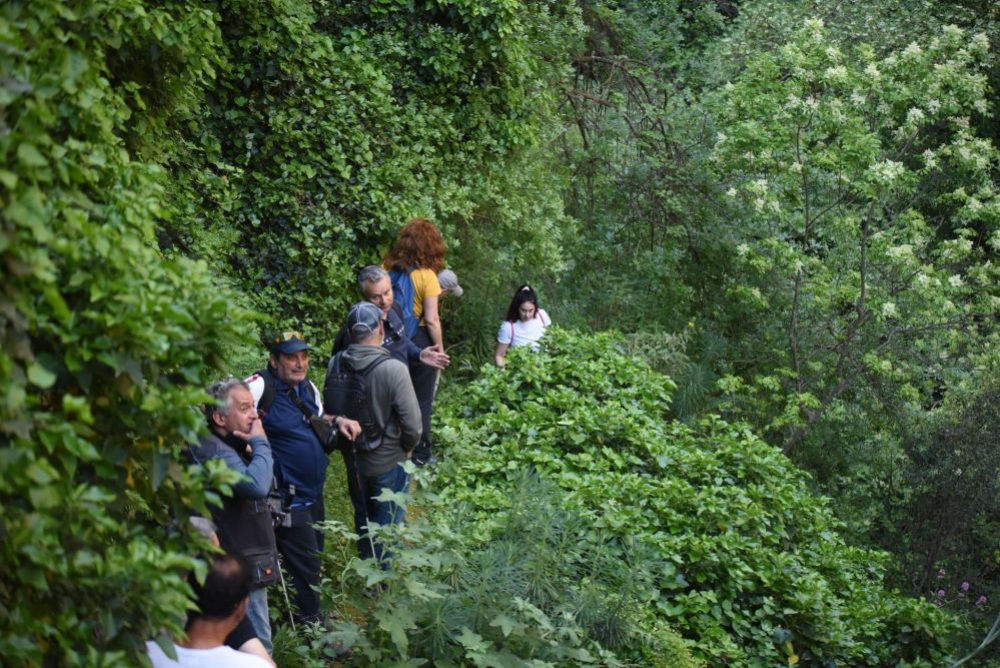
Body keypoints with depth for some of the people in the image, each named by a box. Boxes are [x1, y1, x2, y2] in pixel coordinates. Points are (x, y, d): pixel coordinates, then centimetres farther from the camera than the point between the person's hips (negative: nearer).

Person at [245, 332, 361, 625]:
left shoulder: (307, 388, 6)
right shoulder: (261, 387, -22)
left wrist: (337, 421, 4)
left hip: (313, 491, 9)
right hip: (288, 498, -9)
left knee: (314, 553, 23)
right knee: (304, 562, -1)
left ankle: (311, 613, 41)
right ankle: (309, 623, 17)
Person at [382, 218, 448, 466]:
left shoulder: (388, 267, -5)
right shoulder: (426, 276, -18)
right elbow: (431, 320, -17)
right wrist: (440, 349, -6)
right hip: (419, 340, -4)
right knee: (422, 400, 11)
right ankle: (421, 453, 19)